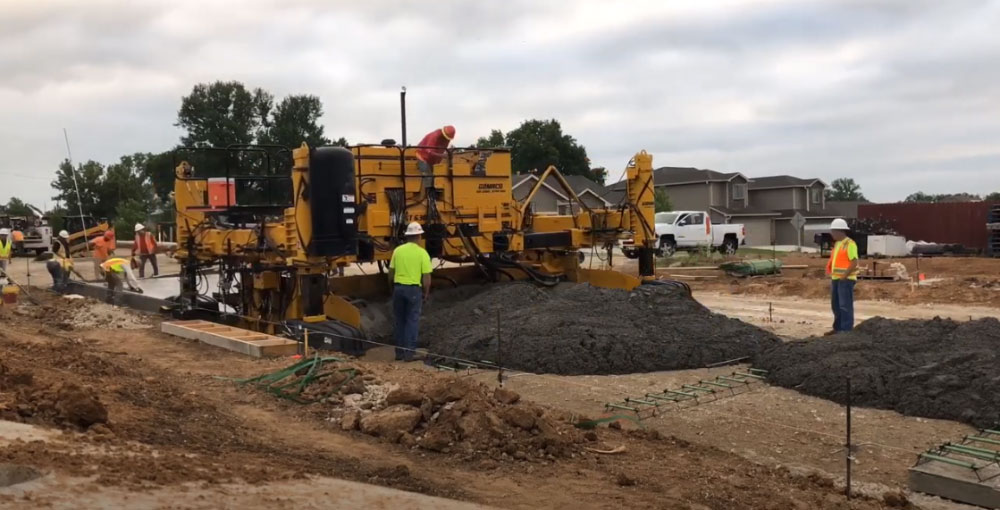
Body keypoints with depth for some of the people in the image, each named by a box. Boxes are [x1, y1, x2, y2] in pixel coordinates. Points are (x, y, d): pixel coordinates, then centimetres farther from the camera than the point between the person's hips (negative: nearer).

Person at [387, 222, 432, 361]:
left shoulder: (397, 250, 2)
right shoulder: (422, 253, -8)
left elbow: (391, 272, 7)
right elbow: (426, 276, -8)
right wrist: (426, 292, 6)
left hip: (398, 287, 4)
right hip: (414, 289, -3)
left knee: (399, 321, 14)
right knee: (412, 321, 4)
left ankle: (399, 351, 18)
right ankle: (409, 352, 4)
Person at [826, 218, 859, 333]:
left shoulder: (850, 244, -11)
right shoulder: (837, 244, 16)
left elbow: (854, 262, -17)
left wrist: (844, 276, -21)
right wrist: (833, 277, 14)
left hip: (846, 279, -9)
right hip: (836, 279, 9)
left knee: (845, 305, -8)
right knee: (836, 305, 12)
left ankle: (846, 330, -6)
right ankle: (838, 328, 20)